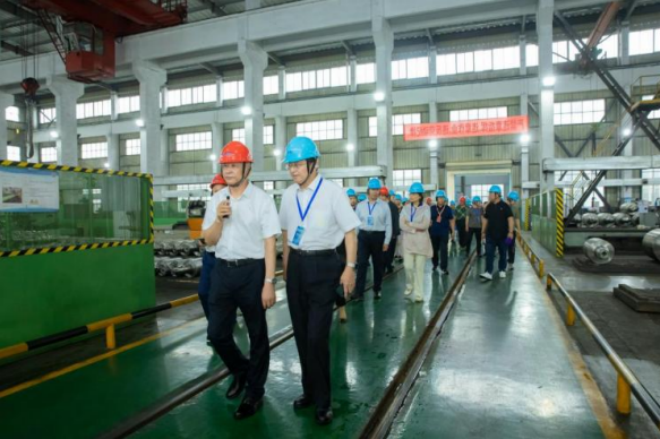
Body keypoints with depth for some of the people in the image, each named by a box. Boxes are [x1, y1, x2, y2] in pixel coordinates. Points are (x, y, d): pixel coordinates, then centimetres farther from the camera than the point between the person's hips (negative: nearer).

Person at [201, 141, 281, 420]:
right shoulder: (216, 200, 7)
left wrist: (269, 282, -15)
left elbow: (269, 244, -11)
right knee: (217, 333, 11)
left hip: (252, 271, -4)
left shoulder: (262, 200, -8)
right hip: (223, 270, 5)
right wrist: (219, 218, -12)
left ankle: (254, 392, 29)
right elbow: (209, 240, 7)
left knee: (257, 335, 9)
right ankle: (240, 370, 41)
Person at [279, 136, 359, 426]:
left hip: (323, 265, -5)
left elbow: (350, 232, -8)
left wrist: (349, 268, -12)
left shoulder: (333, 192, -12)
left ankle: (323, 400, 16)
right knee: (301, 334, 13)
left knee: (317, 336, -5)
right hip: (296, 264, 6)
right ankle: (309, 390, 33)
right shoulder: (288, 195, 5)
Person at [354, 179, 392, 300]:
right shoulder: (360, 205, 6)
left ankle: (377, 290, 25)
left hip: (378, 236, -1)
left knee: (378, 265, 10)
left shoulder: (384, 205, 0)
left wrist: (386, 241, -4)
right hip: (363, 236, 1)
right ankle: (359, 292, -3)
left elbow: (388, 224, 0)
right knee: (361, 264, -5)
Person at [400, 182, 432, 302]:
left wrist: (409, 224, -9)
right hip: (408, 241, 2)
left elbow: (425, 225, -14)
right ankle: (409, 286, 26)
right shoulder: (406, 208, 7)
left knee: (419, 268, 1)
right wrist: (414, 229, -14)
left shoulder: (425, 208, -1)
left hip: (421, 241, -2)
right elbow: (401, 224, -4)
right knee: (408, 266, -2)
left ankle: (419, 294, 9)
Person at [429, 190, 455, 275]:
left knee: (443, 250, -8)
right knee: (435, 249, 12)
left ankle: (443, 267, -5)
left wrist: (453, 231, 3)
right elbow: (429, 220, 8)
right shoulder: (432, 208, 2)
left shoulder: (448, 209, 2)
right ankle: (435, 264, 31)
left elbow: (451, 221, 6)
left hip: (444, 232, -1)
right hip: (434, 232, 1)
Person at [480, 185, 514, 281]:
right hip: (490, 235, 3)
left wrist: (510, 232, -16)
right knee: (489, 254, -6)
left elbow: (510, 219, -9)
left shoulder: (504, 206, -8)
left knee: (502, 253, 10)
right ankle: (488, 272, -9)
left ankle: (502, 270, 26)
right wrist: (483, 232, 13)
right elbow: (485, 219, 13)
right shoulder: (489, 206, 6)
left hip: (502, 235, -3)